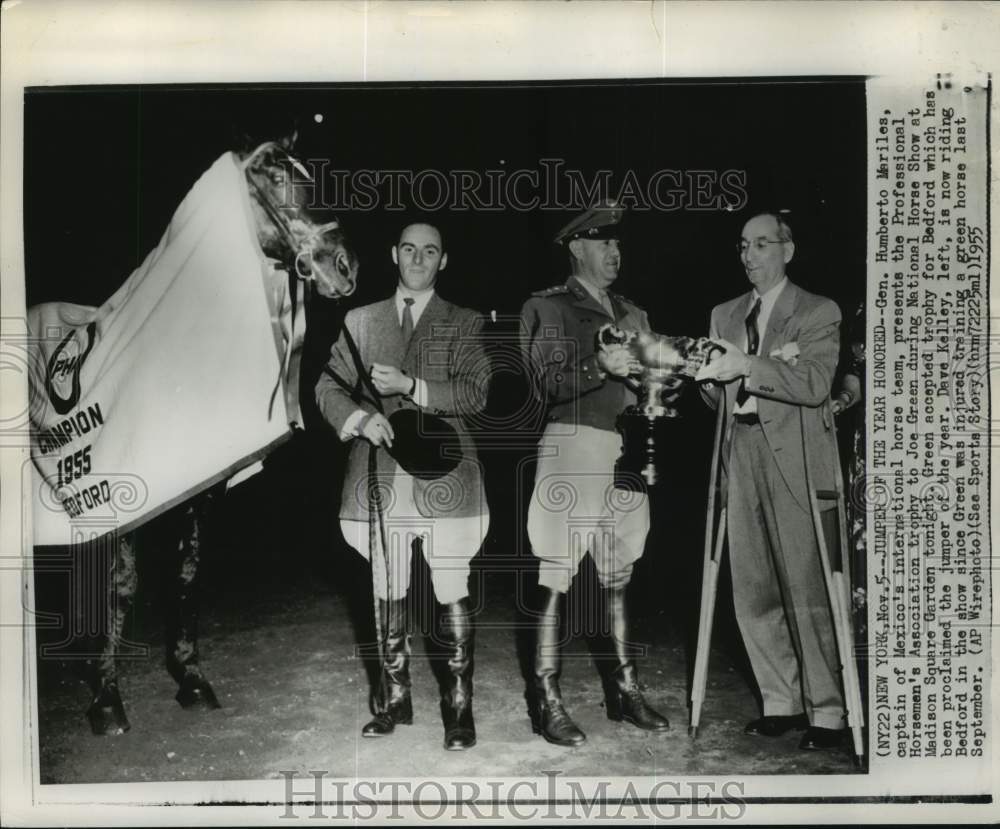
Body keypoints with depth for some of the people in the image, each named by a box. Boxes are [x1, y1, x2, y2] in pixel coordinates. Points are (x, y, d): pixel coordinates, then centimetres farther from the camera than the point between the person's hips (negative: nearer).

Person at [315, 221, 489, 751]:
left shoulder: (463, 324, 8)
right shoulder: (360, 321, 15)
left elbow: (475, 393, -5)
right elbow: (328, 387, 11)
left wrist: (411, 385, -18)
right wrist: (358, 417, -9)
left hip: (443, 474, -2)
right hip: (382, 476, 2)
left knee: (452, 598, -3)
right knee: (388, 596, 10)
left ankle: (459, 707, 9)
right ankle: (394, 700, 23)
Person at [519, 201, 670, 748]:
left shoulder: (633, 315, 20)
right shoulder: (546, 308, 2)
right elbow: (547, 384, -9)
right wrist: (599, 368, -25)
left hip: (626, 455, 6)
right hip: (572, 451, -5)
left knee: (618, 579, 11)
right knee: (555, 581, -3)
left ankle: (623, 691, 19)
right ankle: (548, 701, 3)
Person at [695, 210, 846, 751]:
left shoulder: (819, 312, 3)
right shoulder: (724, 315, 19)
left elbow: (814, 385, -11)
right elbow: (719, 399, 14)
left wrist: (749, 366, -21)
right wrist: (710, 378, -8)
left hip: (795, 461, -5)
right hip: (741, 458, 5)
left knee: (807, 593, -3)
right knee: (752, 594, 6)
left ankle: (826, 712, 8)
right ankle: (781, 702, 18)